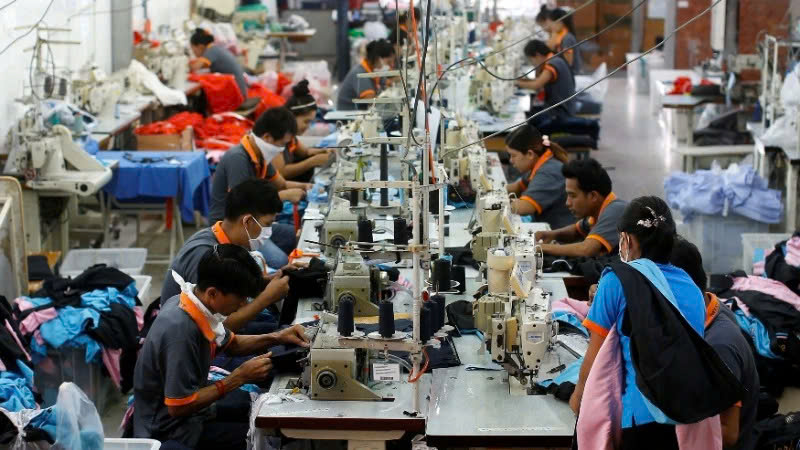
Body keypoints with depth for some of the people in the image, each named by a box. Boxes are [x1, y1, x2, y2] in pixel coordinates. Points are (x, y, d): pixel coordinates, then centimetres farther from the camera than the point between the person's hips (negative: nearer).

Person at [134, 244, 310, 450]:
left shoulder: (196, 306, -4)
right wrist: (240, 377, -20)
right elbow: (178, 407, -26)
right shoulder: (179, 329, -30)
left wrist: (275, 338, 0)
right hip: (172, 431, -9)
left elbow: (231, 343, 16)